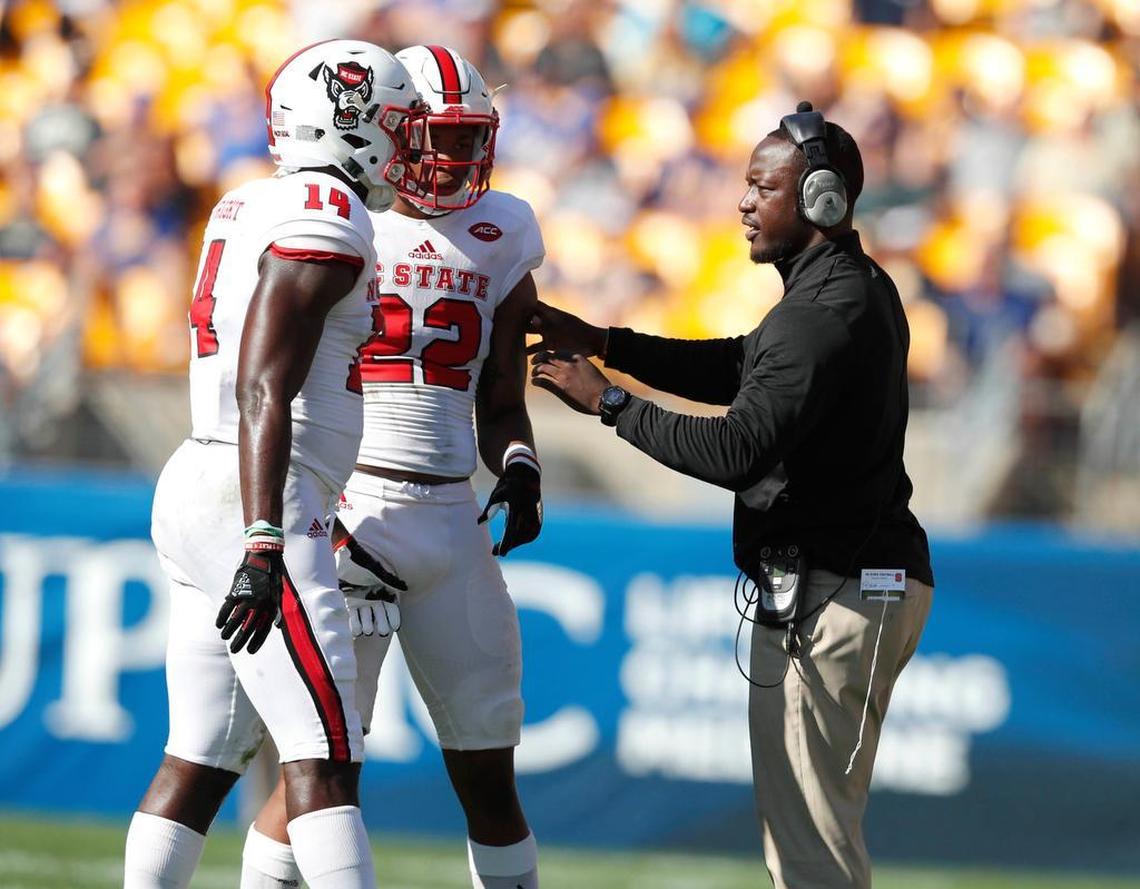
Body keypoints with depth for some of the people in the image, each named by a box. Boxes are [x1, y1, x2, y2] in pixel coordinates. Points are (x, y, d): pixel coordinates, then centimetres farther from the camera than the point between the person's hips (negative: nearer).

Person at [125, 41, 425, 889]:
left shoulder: (250, 208, 16)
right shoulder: (326, 222, -13)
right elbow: (264, 393, -20)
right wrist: (264, 548, -25)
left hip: (199, 490, 10)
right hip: (255, 508, -10)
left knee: (203, 758, 11)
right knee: (325, 756, -12)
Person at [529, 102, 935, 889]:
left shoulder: (825, 315, -20)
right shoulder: (863, 292, 13)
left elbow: (736, 451, -26)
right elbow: (736, 371, 23)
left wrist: (609, 402, -16)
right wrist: (601, 343, 15)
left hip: (828, 598, -11)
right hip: (878, 579, 11)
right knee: (811, 824, 17)